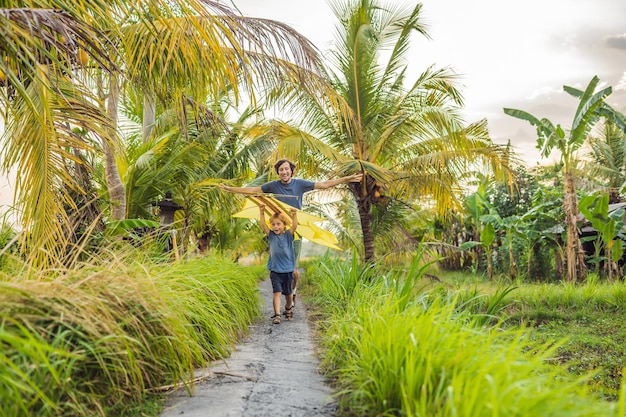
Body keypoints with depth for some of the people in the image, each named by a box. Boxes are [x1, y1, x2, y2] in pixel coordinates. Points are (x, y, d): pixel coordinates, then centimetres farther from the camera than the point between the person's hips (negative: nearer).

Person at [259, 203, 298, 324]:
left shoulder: (288, 235, -2)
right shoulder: (271, 236, 1)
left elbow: (294, 226, -20)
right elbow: (263, 225, -10)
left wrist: (294, 215, -36)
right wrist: (261, 212, -23)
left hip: (288, 270, 0)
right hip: (275, 270, 0)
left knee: (288, 293, 14)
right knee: (277, 292, -10)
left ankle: (289, 309, 39)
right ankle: (277, 315, -9)